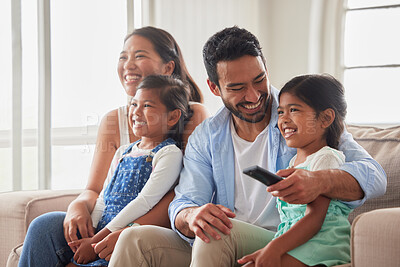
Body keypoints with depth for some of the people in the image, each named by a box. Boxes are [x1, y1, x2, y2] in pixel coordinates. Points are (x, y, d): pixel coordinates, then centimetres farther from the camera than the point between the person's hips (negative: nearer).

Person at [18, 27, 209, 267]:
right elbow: (94, 190, 10)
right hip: (116, 226, 5)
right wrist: (78, 206, -16)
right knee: (44, 227, -22)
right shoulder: (113, 121, 14)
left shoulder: (194, 115, -2)